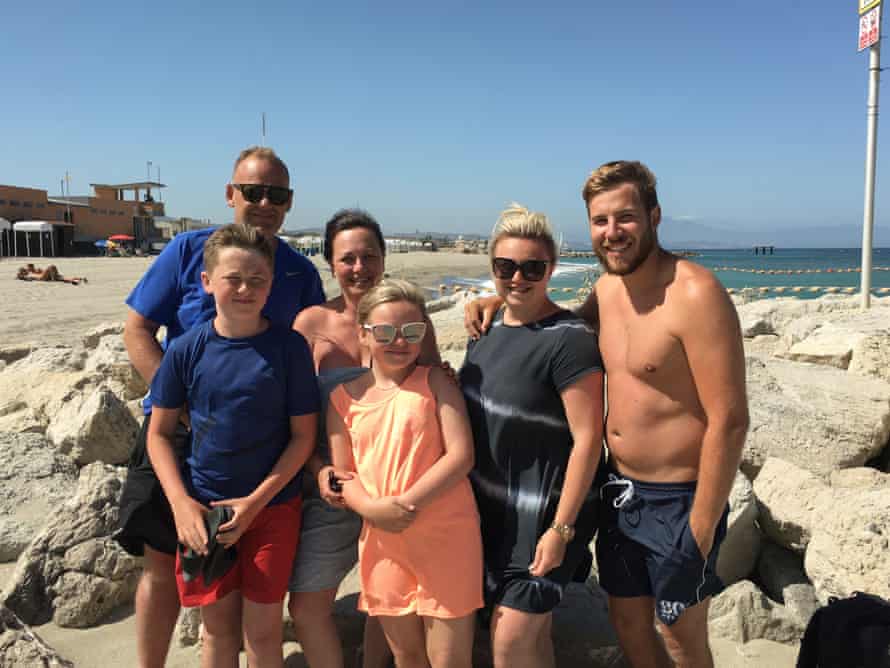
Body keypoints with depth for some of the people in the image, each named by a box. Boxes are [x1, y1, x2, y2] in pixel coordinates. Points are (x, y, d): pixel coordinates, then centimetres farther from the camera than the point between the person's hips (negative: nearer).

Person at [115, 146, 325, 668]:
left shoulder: (302, 273, 1)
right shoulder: (189, 249, -4)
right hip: (177, 431, -1)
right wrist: (188, 410, -14)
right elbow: (137, 331, -4)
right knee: (162, 566, 7)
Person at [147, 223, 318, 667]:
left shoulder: (289, 347, -10)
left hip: (272, 506, -1)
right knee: (218, 629, 15)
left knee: (262, 631, 7)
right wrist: (181, 503, -10)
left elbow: (303, 435, -7)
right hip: (202, 508, 2)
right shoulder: (186, 350, -6)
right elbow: (160, 433, 1)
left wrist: (256, 501, -13)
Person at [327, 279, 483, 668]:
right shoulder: (345, 397, 4)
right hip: (382, 540, 3)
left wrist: (408, 503, -20)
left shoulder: (434, 381, -3)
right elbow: (342, 473, 4)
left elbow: (461, 456, -11)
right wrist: (371, 509, -16)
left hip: (446, 537, -3)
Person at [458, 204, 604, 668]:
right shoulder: (487, 328, 3)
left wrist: (561, 528, -20)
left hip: (542, 512, -7)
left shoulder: (569, 339, -19)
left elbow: (587, 438, -21)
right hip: (491, 506, 7)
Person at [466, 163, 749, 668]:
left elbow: (729, 421, -22)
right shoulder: (607, 289, 1)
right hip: (620, 491, 7)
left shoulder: (695, 294, -22)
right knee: (628, 622, 21)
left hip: (678, 499, -7)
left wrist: (700, 530, -20)